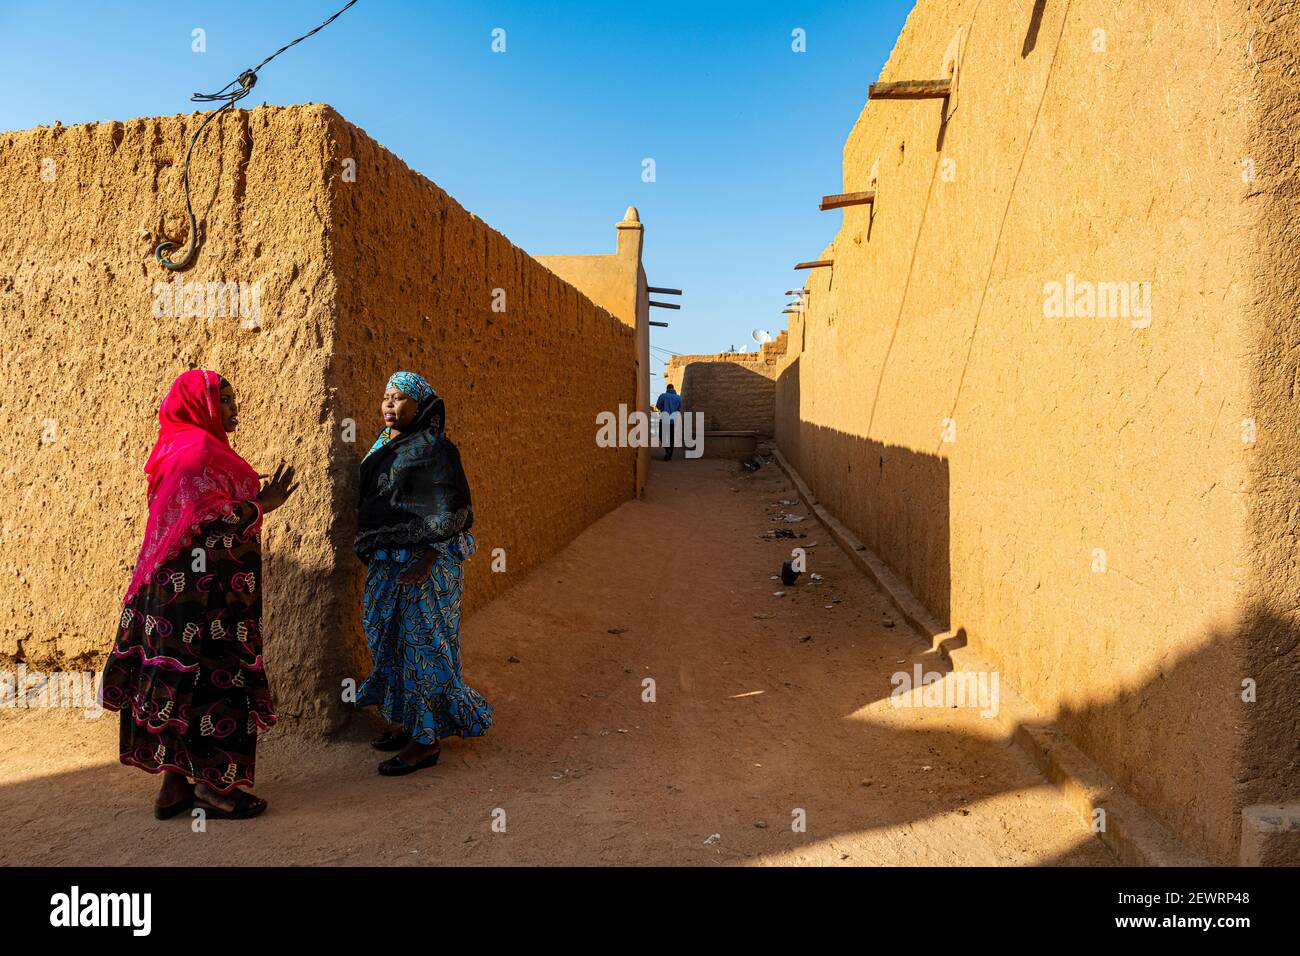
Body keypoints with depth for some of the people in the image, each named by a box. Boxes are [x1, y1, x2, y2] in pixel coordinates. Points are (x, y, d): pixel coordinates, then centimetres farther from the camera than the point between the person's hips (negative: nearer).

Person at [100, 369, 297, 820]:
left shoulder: (184, 446, 16)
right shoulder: (198, 449, -15)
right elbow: (204, 518, -22)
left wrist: (245, 498, 26)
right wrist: (260, 505, -20)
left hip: (179, 582, 10)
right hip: (207, 588, -10)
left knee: (182, 681, 12)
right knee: (214, 677, -3)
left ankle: (176, 782, 21)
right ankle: (213, 784, 6)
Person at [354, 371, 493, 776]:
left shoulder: (434, 449, -13)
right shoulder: (384, 445, 12)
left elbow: (448, 512, -17)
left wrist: (426, 561, -21)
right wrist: (371, 555, 16)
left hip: (422, 563, -9)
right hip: (386, 563, 9)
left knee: (422, 643, -2)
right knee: (393, 640, 15)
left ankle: (426, 740, 7)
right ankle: (409, 722, 29)